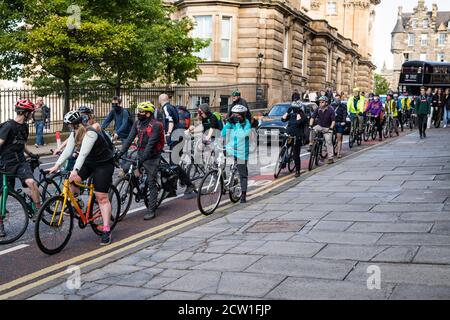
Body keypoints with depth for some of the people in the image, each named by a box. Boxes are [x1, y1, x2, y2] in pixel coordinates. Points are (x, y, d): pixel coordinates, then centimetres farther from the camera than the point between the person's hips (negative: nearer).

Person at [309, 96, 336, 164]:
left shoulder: (330, 110, -15)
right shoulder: (318, 109, -6)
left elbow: (333, 120, -16)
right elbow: (312, 117, -7)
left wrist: (331, 128, -27)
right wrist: (310, 125, -21)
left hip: (327, 128, -3)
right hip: (319, 126, 3)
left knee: (329, 142, -7)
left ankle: (330, 158, -2)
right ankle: (311, 145, -16)